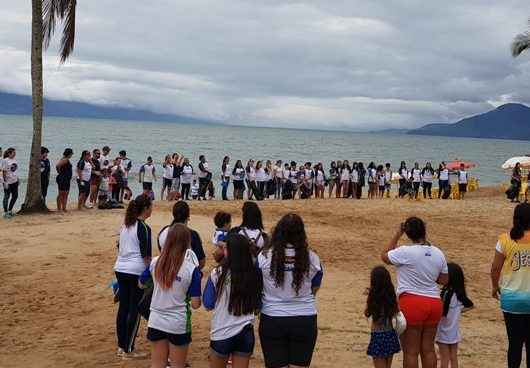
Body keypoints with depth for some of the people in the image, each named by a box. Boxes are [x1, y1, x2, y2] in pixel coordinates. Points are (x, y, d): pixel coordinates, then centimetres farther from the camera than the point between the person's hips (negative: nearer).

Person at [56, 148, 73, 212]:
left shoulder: (67, 160, 14)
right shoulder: (65, 160, -15)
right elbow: (57, 166, -29)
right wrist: (60, 172, -15)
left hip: (67, 179, 10)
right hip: (63, 179, -10)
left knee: (65, 194, 12)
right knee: (61, 194, -6)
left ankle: (64, 208, 16)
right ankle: (59, 209, -3)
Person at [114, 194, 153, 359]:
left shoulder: (125, 225, 10)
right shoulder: (144, 228, -12)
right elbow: (146, 255, -13)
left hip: (120, 270, 7)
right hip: (136, 272, -7)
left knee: (123, 307, 12)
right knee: (135, 310, 1)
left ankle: (121, 346, 19)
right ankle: (128, 350, 6)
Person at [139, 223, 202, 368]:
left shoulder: (155, 263, -5)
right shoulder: (191, 269, -16)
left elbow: (141, 284, 14)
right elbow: (195, 304, -12)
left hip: (156, 322, 3)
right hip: (179, 324, -3)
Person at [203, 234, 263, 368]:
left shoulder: (218, 274, -14)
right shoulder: (255, 274, -7)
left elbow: (208, 304, -4)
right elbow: (257, 307, 5)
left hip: (222, 333, -2)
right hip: (246, 333, 2)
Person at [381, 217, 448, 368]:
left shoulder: (405, 252, -14)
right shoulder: (438, 254, 3)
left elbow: (384, 256, 2)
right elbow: (444, 280, 11)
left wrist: (397, 235, 4)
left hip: (412, 302, -5)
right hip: (435, 303, 6)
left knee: (411, 351, 3)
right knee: (428, 348, 14)